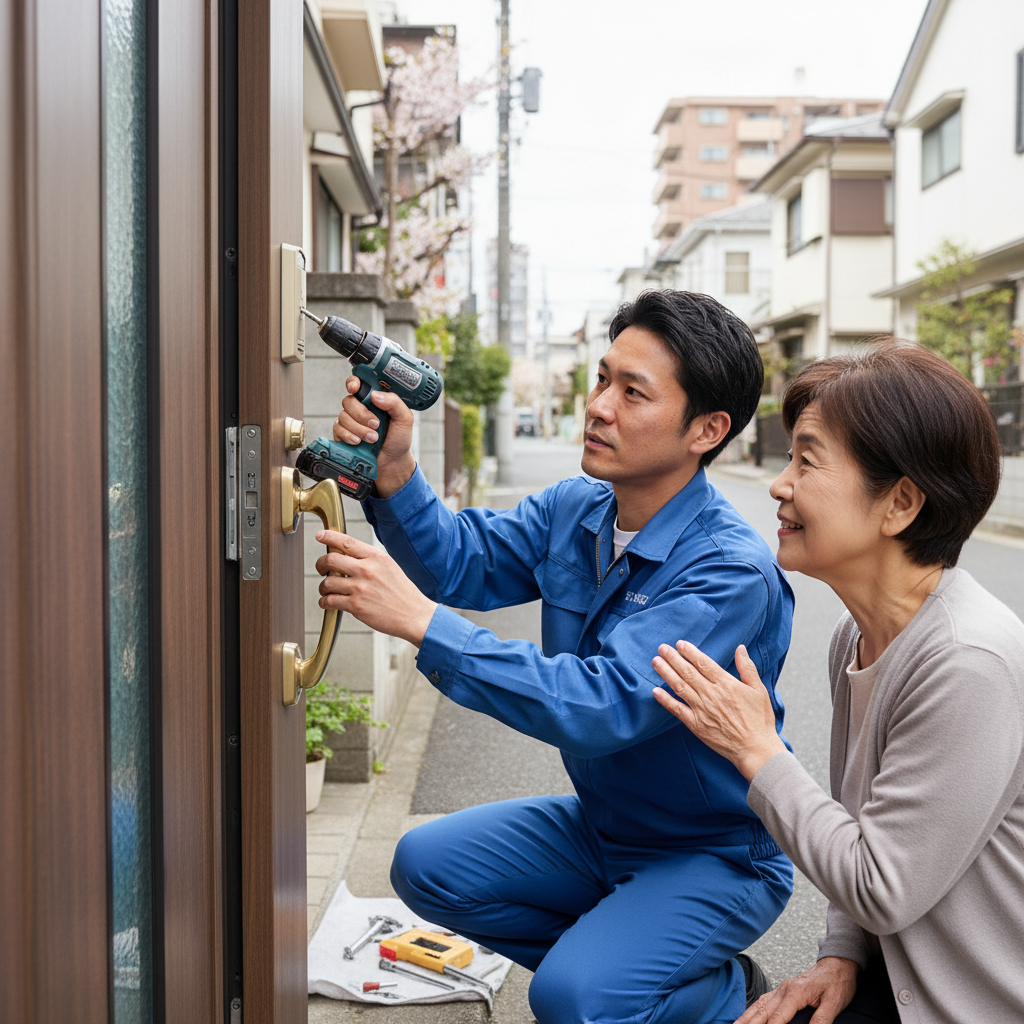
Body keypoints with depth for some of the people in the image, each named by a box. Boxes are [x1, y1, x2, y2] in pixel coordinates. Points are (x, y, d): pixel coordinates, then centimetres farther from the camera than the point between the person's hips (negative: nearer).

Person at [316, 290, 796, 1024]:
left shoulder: (732, 572, -29)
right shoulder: (575, 509, -2)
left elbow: (606, 706, -38)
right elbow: (463, 561, -6)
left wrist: (420, 620, -43)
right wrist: (394, 471, -26)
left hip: (716, 856, -7)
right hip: (600, 825, 8)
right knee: (428, 865, -3)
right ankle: (608, 962, 12)